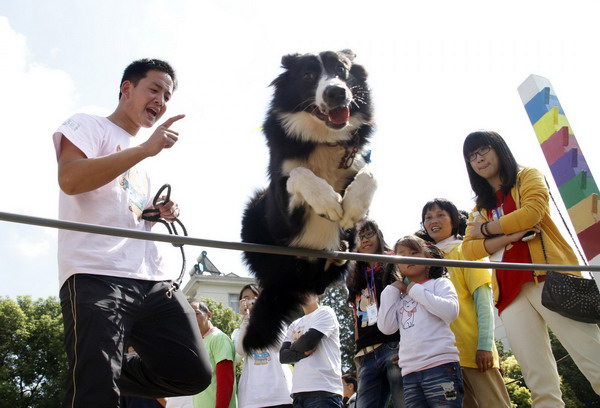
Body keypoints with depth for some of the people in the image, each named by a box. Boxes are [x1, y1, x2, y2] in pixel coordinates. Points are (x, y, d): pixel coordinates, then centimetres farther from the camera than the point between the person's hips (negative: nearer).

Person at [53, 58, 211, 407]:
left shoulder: (140, 162, 30)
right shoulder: (88, 125, 7)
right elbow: (70, 179, -13)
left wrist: (159, 213, 15)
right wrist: (146, 149, -14)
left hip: (154, 281, 8)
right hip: (97, 276, -7)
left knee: (193, 374, 1)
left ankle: (101, 376, 17)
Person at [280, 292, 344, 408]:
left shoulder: (325, 312, 4)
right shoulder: (295, 324, 22)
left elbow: (308, 341, -11)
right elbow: (283, 356, 10)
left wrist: (294, 346, 10)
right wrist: (304, 351, -7)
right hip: (299, 392, 6)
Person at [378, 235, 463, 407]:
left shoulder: (440, 283, 9)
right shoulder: (399, 297, 21)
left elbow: (451, 312, -9)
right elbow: (386, 327, 9)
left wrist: (417, 291, -1)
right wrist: (391, 291, 10)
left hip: (440, 366, -4)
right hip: (410, 373, 5)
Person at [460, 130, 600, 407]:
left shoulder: (528, 176, 13)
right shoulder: (479, 207, 23)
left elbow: (532, 212, -7)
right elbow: (468, 250, 8)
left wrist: (487, 229, 4)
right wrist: (510, 235, -7)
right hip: (511, 292, 4)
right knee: (541, 385, -3)